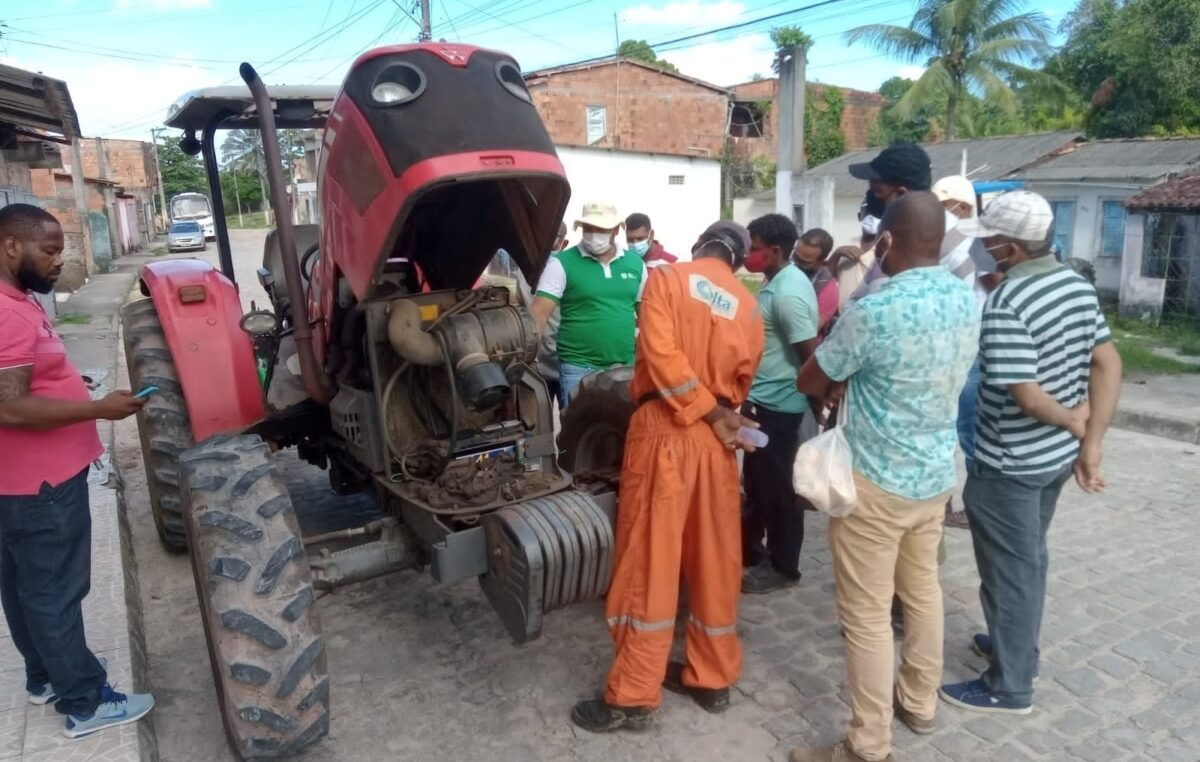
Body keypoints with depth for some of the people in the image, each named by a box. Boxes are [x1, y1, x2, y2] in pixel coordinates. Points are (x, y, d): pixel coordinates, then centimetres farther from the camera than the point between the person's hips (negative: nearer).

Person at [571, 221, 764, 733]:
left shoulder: (666, 278, -1)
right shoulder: (749, 309, 9)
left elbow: (661, 355, -13)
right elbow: (741, 383, 9)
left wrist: (712, 414, -9)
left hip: (664, 428, -4)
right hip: (718, 439, 5)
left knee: (649, 560, 1)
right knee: (715, 559, 14)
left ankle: (633, 697, 10)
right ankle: (712, 677, 27)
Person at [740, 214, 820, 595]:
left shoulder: (787, 293, -22)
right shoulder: (780, 281, 9)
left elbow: (812, 353, -23)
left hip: (776, 404, -10)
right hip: (763, 399, 10)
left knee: (777, 486, 4)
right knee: (757, 480, 20)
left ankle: (782, 566, 19)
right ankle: (750, 550, 35)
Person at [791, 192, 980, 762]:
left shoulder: (874, 311, -24)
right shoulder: (969, 301, 0)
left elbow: (809, 382, -11)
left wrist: (843, 384, 9)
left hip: (877, 482, -8)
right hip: (936, 473, 8)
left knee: (866, 614, 4)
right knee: (923, 591, 23)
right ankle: (919, 703, 42)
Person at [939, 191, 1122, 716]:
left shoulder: (1005, 306, -25)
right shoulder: (1078, 285, 2)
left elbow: (1027, 396, -27)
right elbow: (1108, 363, 0)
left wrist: (1077, 423, -8)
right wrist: (1092, 442, -3)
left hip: (1009, 464, -9)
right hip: (1057, 455, 9)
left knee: (1008, 570, 6)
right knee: (1031, 558, 23)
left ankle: (1009, 687, 22)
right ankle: (1018, 647, 42)